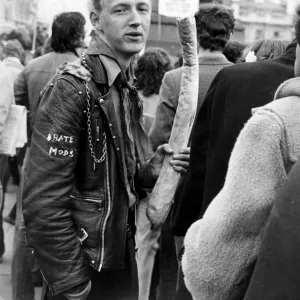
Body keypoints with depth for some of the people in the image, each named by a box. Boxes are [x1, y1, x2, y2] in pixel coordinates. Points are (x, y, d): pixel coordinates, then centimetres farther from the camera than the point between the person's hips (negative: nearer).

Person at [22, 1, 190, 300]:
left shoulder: (127, 88, 7)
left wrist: (152, 168, -4)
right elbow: (43, 202, -22)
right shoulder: (71, 88, -18)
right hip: (83, 263, -8)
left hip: (121, 255, 8)